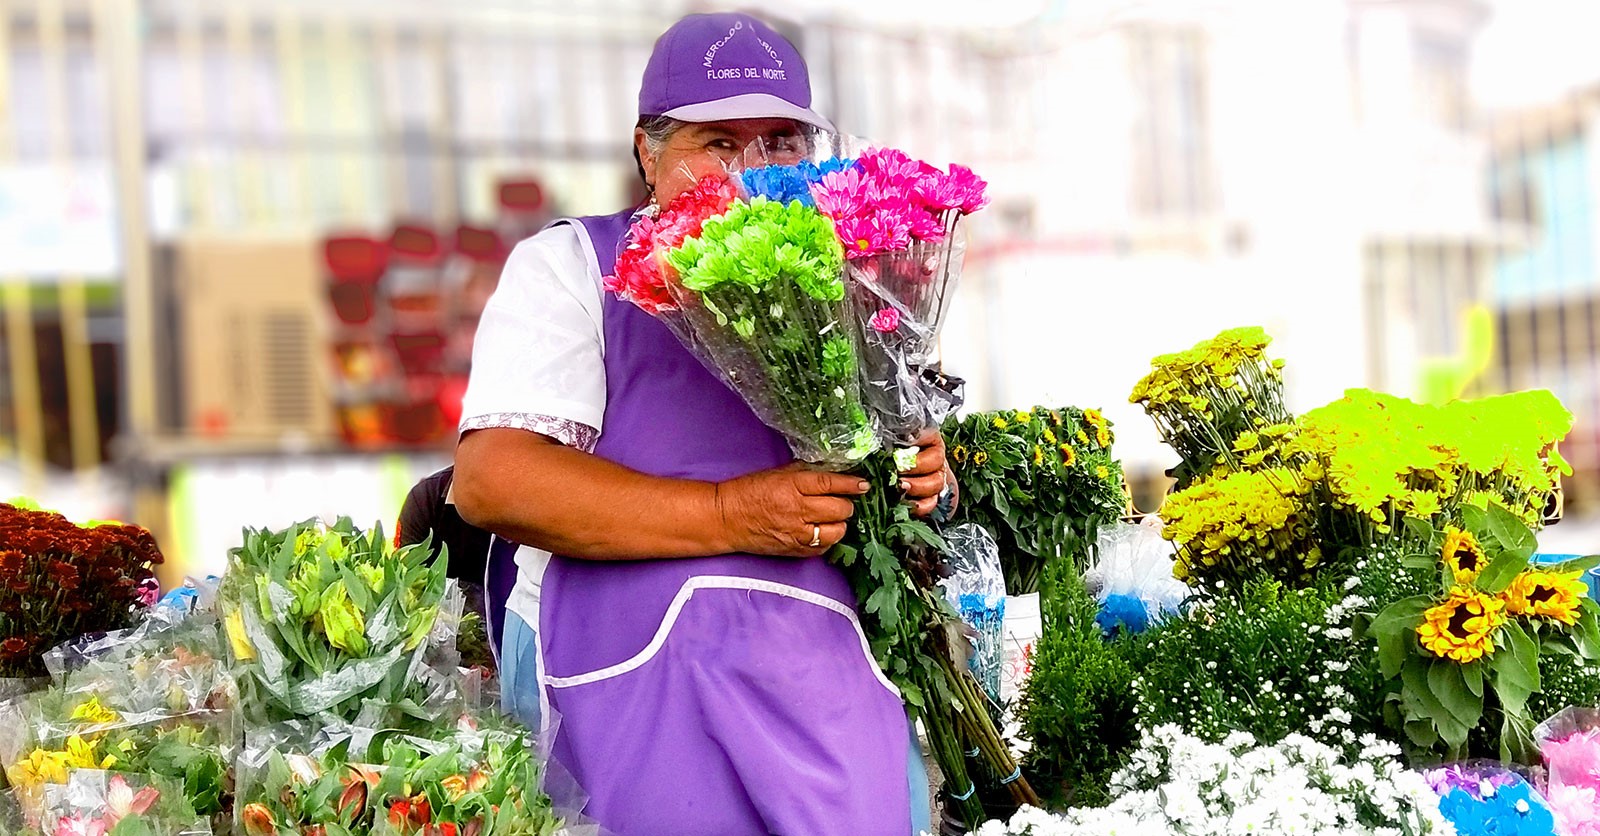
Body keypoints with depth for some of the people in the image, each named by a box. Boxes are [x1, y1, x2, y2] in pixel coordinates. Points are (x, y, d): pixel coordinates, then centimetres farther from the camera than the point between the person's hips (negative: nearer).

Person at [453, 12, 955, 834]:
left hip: (834, 672, 4)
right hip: (640, 667, -4)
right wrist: (727, 516, -18)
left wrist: (923, 480, 0)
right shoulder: (570, 265, 3)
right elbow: (490, 477, -12)